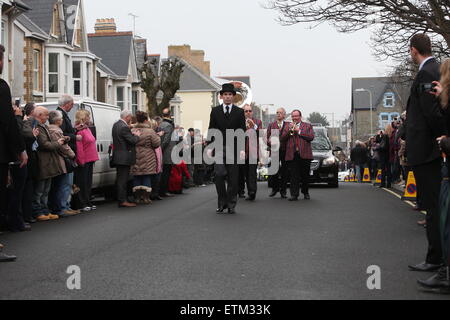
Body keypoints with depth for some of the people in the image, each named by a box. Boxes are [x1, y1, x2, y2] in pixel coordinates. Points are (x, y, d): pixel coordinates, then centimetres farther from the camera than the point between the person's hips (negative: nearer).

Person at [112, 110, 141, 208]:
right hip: (124, 158, -10)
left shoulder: (116, 125, 11)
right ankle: (123, 201, -4)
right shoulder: (124, 127, -20)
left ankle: (121, 199, 20)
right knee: (123, 179, -6)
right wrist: (137, 135, 0)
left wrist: (132, 134, 8)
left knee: (120, 179, 14)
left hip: (118, 157, 10)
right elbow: (132, 141, -19)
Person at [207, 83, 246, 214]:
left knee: (233, 178, 2)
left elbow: (242, 131, 4)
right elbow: (211, 130, 9)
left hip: (234, 148, 0)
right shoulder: (215, 111, 10)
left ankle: (231, 205, 11)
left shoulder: (239, 112, 8)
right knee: (219, 175, -9)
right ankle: (221, 203, 3)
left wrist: (242, 148, -6)